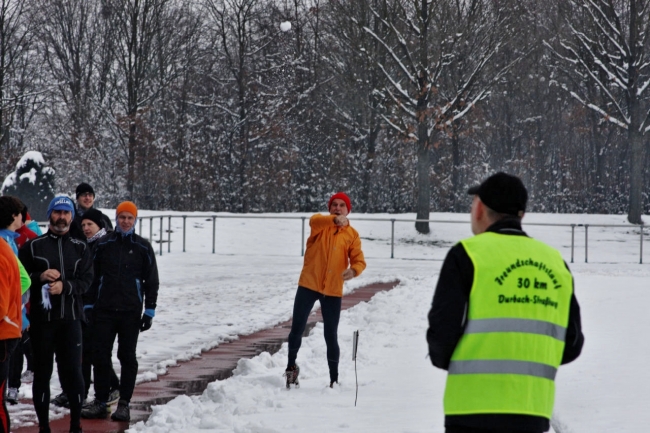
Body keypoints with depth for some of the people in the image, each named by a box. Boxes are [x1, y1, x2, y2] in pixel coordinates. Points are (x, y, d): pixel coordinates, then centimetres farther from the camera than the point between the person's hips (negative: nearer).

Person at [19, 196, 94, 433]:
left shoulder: (81, 248, 10)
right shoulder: (33, 246, 5)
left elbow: (86, 280, 0)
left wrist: (65, 286, -16)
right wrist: (40, 277, -16)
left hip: (70, 318, 1)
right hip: (41, 318, -1)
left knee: (72, 370, 0)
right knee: (42, 372, 4)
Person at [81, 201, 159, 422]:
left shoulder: (143, 247, 2)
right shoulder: (103, 244, 5)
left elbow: (152, 281, 4)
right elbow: (91, 277, 8)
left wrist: (149, 310, -1)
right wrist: (88, 305, 3)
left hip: (131, 312, -1)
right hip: (104, 310, 1)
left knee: (128, 358, 3)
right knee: (101, 356, 1)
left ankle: (124, 404, 9)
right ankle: (100, 402, 9)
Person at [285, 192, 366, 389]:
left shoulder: (352, 234, 4)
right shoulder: (321, 223, 0)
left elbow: (359, 260, -5)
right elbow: (314, 220, -26)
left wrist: (353, 270, -29)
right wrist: (334, 220, -46)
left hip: (333, 291, 1)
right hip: (309, 285, -1)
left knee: (331, 336, 4)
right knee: (297, 329, 3)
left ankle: (334, 378, 11)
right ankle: (291, 367, 23)